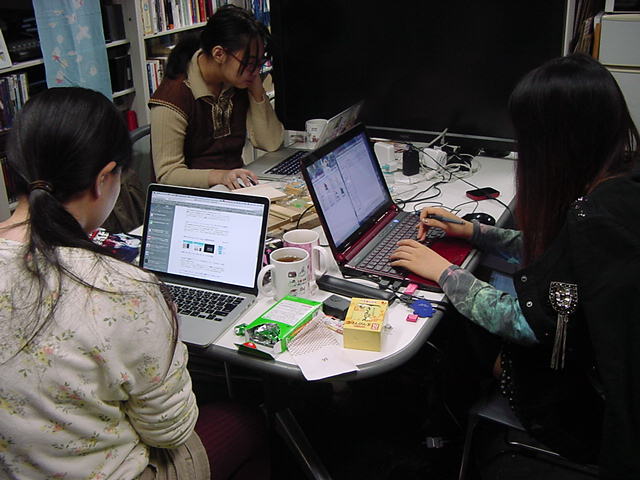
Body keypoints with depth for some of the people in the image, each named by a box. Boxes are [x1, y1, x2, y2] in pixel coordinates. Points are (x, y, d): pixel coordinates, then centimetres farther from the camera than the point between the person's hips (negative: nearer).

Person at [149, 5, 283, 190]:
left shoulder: (239, 85, 4)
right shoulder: (174, 96, -17)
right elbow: (167, 174, -17)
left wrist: (256, 88, -5)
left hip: (237, 187, 5)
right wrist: (219, 176, -32)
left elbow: (272, 144, 3)